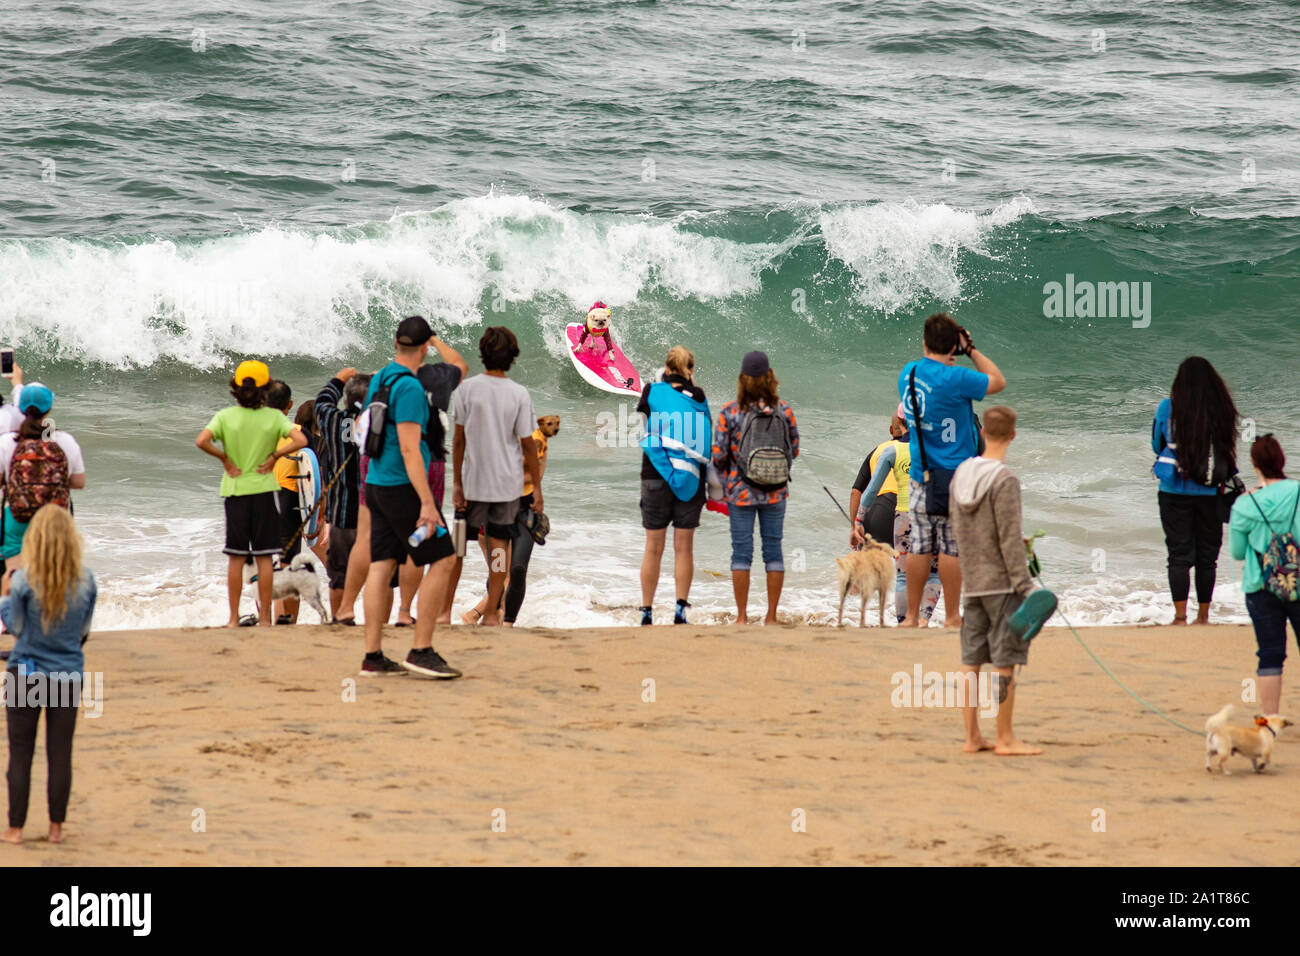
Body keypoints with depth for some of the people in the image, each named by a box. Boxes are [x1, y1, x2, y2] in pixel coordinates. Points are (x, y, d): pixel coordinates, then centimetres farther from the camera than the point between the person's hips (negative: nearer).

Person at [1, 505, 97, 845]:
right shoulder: (85, 581, -6)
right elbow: (84, 630, 3)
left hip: (27, 673, -2)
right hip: (68, 675, 2)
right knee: (60, 753, 9)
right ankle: (56, 826, 14)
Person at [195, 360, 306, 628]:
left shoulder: (225, 416, -4)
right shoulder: (274, 417, -3)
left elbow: (202, 441, -17)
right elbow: (300, 440, -14)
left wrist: (224, 459, -4)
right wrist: (274, 456, -3)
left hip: (235, 489, 0)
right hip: (264, 490, 0)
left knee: (236, 557, 5)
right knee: (264, 557, 4)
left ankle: (234, 618, 5)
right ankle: (264, 618, 4)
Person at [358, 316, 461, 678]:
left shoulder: (379, 379, 10)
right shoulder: (409, 387, -17)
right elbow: (409, 449, -23)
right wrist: (427, 503, -24)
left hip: (376, 485, 9)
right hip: (402, 486, -9)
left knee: (381, 567, 6)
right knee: (442, 561, -3)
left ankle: (373, 656, 4)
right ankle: (421, 651, -6)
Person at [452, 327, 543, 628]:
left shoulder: (467, 389, -5)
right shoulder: (519, 394, -5)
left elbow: (459, 440, -2)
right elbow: (528, 444, -3)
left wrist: (457, 483, 3)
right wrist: (537, 486, 7)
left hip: (474, 480, 0)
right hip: (508, 482, 0)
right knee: (499, 544, 5)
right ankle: (492, 612, 5)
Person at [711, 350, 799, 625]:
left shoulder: (730, 412, -9)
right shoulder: (784, 410, -4)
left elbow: (718, 454, -8)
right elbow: (794, 450, 4)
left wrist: (725, 478, 12)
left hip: (740, 491, -2)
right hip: (776, 492, 2)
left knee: (741, 551, 5)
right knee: (773, 549, 8)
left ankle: (742, 616, 6)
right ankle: (771, 616, 10)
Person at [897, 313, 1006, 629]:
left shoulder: (907, 374, 4)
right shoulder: (955, 379, -16)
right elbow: (998, 381, -3)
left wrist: (944, 363, 15)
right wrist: (971, 350, 0)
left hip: (919, 475, 6)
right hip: (954, 478, -6)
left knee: (920, 545, 9)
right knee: (952, 547, 0)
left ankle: (912, 616, 12)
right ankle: (952, 617, 4)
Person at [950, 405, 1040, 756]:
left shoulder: (961, 474, 7)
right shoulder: (1005, 480, -15)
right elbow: (1010, 539, -17)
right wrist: (1025, 586, -13)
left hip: (972, 582, 7)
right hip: (1002, 582, -7)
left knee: (971, 660, 9)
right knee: (1006, 661, -1)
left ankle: (972, 736, 13)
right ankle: (1005, 738, 2)